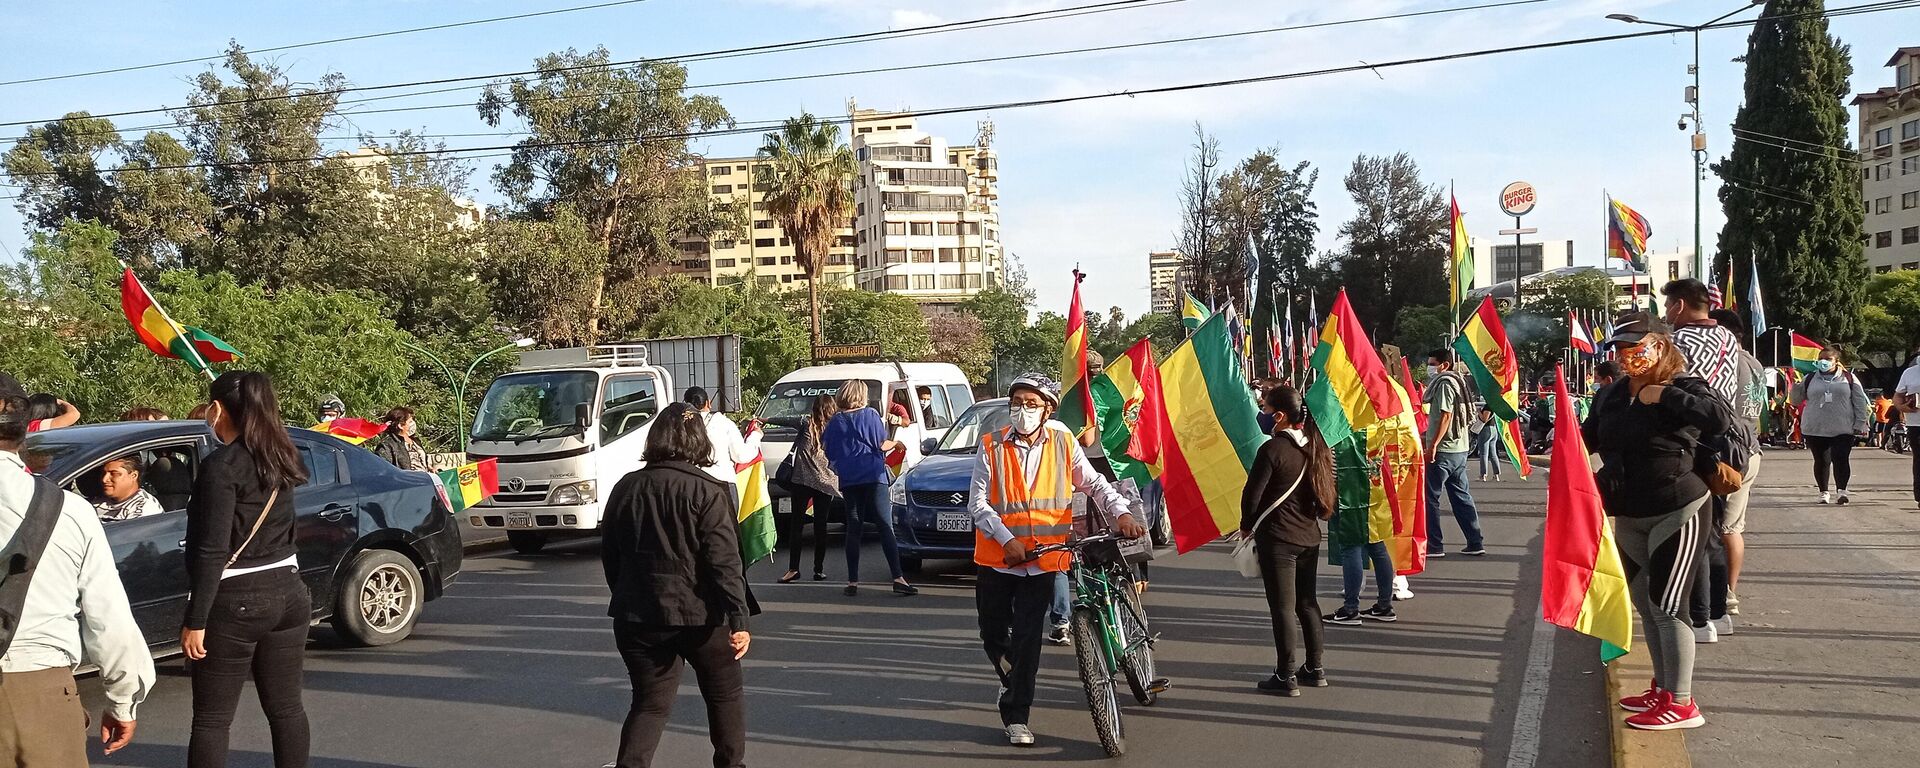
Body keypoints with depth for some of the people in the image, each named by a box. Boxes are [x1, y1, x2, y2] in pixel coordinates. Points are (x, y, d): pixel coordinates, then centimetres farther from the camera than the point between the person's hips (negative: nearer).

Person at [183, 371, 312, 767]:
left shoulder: (221, 465, -14)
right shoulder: (280, 458, 6)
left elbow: (212, 551, -18)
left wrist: (195, 621, -15)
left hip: (234, 603, -7)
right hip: (288, 594, 7)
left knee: (212, 720, 1)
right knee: (286, 708, 14)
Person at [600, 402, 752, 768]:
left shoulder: (626, 488, 3)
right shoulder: (708, 491, -12)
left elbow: (609, 555, 10)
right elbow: (724, 561, -17)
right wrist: (739, 619, -17)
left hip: (637, 616, 4)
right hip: (699, 614, -4)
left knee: (650, 702, 12)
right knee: (726, 694, 17)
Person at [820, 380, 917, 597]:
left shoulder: (835, 422, 9)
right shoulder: (870, 415, -1)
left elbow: (828, 453, 11)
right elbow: (881, 445, -2)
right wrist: (895, 443, 17)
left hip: (848, 480, 3)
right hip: (873, 476, -3)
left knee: (853, 530, 7)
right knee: (885, 527, -5)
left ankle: (852, 582, 4)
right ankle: (898, 578, -12)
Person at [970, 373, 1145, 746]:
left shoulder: (1063, 443, 1)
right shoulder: (992, 447, -4)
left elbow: (1094, 484, 5)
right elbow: (977, 501, -8)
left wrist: (1121, 513, -12)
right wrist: (1006, 539, -20)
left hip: (1042, 559, -1)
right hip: (996, 558, 1)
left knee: (1027, 638, -4)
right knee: (993, 633, 12)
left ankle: (1016, 716, 6)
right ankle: (1013, 680, 42)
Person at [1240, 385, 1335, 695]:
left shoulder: (1273, 449, -17)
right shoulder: (1315, 446, 4)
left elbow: (1253, 494, -14)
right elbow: (1324, 490, 12)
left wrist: (1247, 526, 1)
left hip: (1277, 538, -7)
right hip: (1309, 535, 7)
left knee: (1283, 607, -1)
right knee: (1307, 602, 17)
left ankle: (1286, 676, 3)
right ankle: (1315, 669, 24)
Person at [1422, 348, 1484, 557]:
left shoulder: (1444, 383, -11)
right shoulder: (1456, 382, 18)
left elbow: (1445, 415, -20)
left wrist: (1433, 444, -24)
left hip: (1443, 450, -10)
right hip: (1459, 448, 10)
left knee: (1430, 497, -4)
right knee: (1461, 496, 12)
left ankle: (1433, 545, -3)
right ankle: (1475, 542, 13)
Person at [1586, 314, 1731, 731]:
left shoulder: (1683, 386, -13)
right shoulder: (1610, 395, 9)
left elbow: (1722, 419, -31)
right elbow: (1587, 438, 22)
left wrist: (1665, 396, -28)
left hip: (1676, 513, -8)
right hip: (1629, 518, 8)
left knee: (1666, 607, -8)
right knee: (1645, 606, 15)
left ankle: (1681, 704, 0)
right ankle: (1662, 688, 28)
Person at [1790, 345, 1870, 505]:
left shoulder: (1849, 378, 5)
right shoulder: (1810, 379, 8)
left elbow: (1860, 402, 4)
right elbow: (1796, 401, 12)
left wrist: (1860, 425, -2)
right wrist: (1796, 388, -10)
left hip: (1843, 430, -1)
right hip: (1816, 430, 2)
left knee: (1841, 459, -11)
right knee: (1821, 461, 7)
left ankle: (1841, 490, -5)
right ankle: (1824, 492, 17)